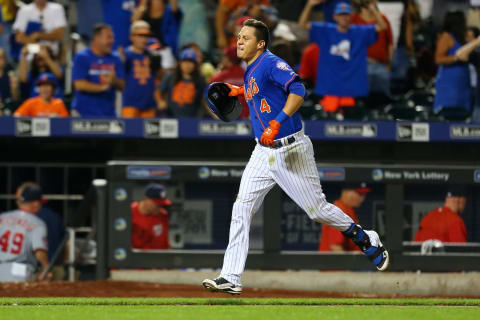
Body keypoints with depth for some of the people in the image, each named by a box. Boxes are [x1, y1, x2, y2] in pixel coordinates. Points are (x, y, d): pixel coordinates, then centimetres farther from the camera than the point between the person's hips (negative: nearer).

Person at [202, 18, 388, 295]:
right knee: (241, 210, -2)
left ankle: (369, 243, 23)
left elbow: (298, 90, -30)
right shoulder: (251, 71, 11)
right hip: (264, 154, 8)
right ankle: (231, 278, -2)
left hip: (291, 152, -8)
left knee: (318, 209, 1)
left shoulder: (271, 63, -16)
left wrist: (276, 123, -35)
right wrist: (242, 92, 19)